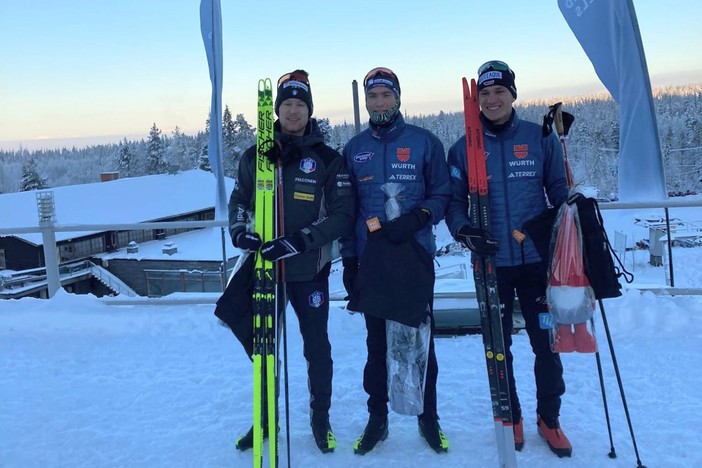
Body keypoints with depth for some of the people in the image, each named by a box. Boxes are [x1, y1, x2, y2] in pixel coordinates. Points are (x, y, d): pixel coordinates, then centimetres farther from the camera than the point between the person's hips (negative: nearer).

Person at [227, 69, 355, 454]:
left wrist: (298, 241, -21)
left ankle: (321, 420, 30)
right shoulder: (255, 156, 3)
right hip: (264, 265, 3)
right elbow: (238, 200, 12)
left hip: (309, 268, -2)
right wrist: (240, 230, -10)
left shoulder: (327, 159, -5)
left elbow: (343, 214, -10)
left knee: (316, 346, 10)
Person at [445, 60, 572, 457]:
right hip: (491, 263, 0)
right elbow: (454, 201, 3)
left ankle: (549, 418, 28)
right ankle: (511, 418, 31)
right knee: (499, 346, 11)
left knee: (547, 343, 7)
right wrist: (464, 230, -16)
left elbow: (560, 191, 8)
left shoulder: (541, 138, 2)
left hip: (537, 258, 0)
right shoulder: (464, 148, 2)